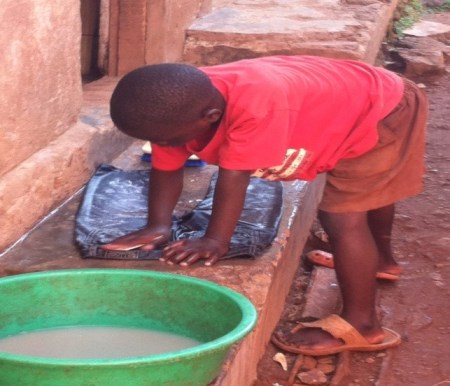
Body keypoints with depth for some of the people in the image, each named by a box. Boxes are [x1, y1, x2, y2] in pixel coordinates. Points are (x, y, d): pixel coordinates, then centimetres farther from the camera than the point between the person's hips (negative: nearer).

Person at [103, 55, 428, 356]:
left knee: (343, 217, -16)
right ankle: (381, 259, 58)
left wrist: (215, 240, -34)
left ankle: (361, 324, -2)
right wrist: (158, 226, -18)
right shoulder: (184, 107, -19)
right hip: (346, 108, 9)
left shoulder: (256, 104, -44)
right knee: (367, 190, 32)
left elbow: (234, 176, -39)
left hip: (386, 112, -9)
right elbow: (166, 168, -9)